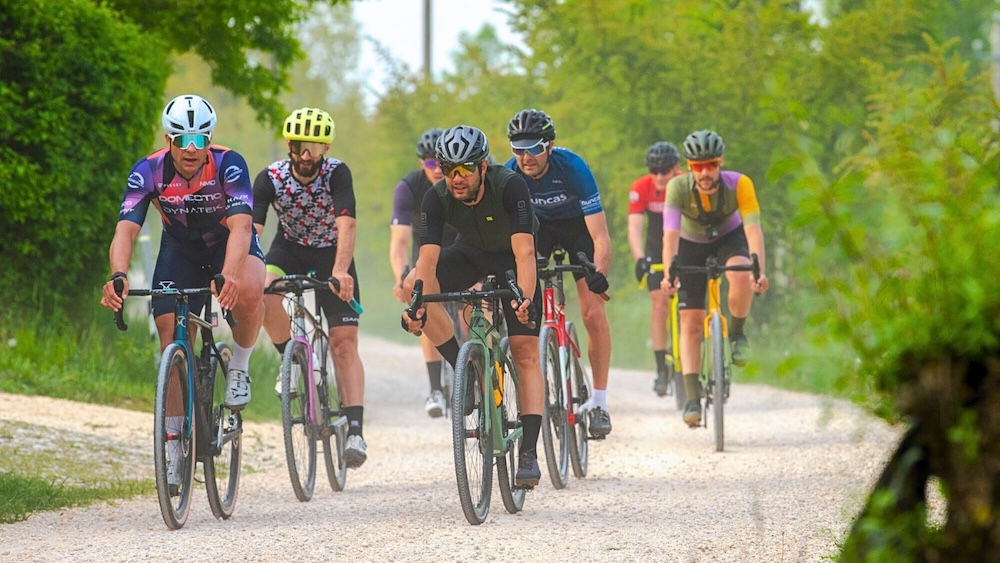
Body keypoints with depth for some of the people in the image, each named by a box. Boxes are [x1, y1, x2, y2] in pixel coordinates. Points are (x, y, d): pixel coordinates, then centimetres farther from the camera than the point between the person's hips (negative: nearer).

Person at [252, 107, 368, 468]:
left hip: (332, 255, -1)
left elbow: (347, 224, -38)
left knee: (345, 343, -11)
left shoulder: (337, 174, -25)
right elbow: (251, 229, -30)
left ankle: (355, 431, -16)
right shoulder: (270, 178, -21)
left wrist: (340, 272, -53)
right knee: (263, 293, -33)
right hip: (289, 250, 1)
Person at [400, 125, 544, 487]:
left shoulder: (509, 187, -34)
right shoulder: (436, 199, -26)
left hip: (512, 260, -3)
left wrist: (525, 299, -58)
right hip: (471, 253, 3)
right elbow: (427, 259, -33)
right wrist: (417, 306, -50)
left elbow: (524, 252, -42)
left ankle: (528, 454, -12)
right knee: (413, 285, -25)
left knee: (525, 353, -12)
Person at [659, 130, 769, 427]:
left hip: (730, 237, 0)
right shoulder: (678, 187, -30)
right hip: (692, 244, 0)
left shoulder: (739, 184, -30)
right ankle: (692, 397, -4)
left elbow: (753, 227, -37)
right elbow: (671, 232, -38)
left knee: (741, 277, -34)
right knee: (690, 321, -9)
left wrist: (759, 270, -52)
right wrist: (669, 273, -52)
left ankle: (737, 333, -6)